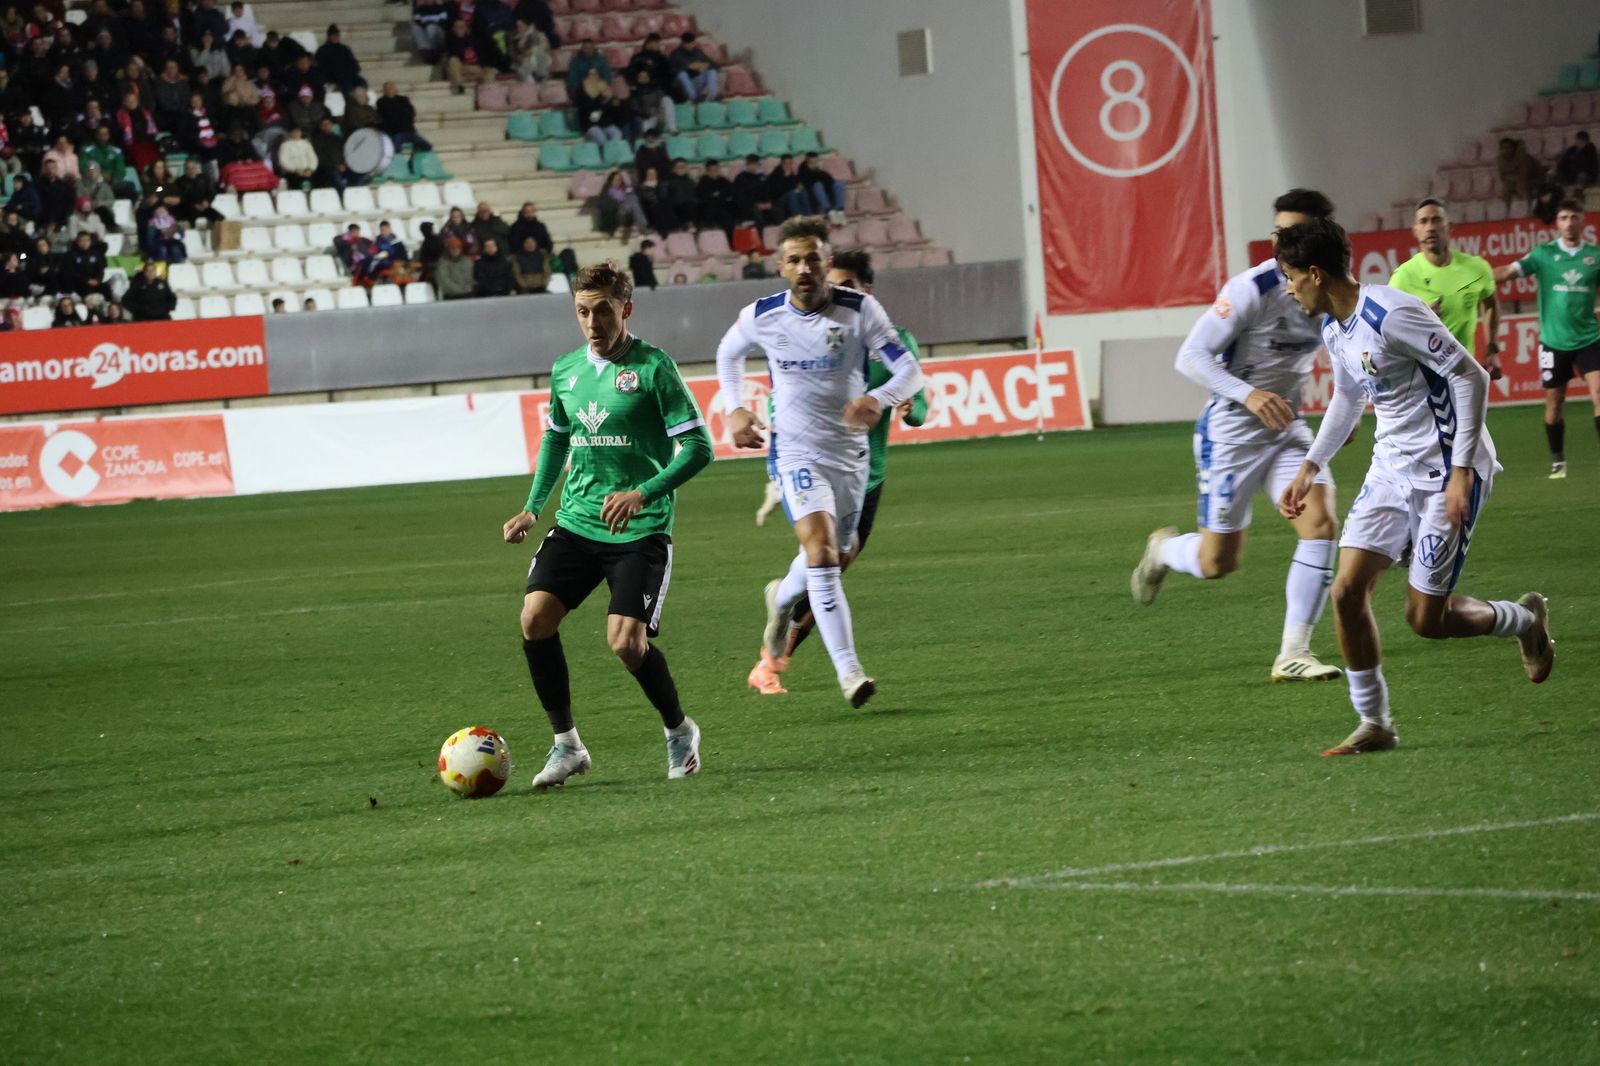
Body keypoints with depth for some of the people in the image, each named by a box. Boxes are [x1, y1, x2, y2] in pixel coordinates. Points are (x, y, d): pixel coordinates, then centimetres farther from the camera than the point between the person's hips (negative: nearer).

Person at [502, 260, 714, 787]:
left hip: (640, 530, -5)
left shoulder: (653, 367, -9)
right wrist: (532, 508, 16)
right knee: (535, 618, -14)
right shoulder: (566, 370, 10)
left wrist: (643, 494, -24)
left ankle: (679, 732, 12)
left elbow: (698, 447, -11)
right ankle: (566, 744, 0)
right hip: (576, 523, 5)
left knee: (626, 641, -16)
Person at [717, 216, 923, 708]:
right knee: (820, 550, -22)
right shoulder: (761, 317, -7)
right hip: (795, 451, -2)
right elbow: (728, 354, 15)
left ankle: (782, 598, 54)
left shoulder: (860, 310, -12)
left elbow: (909, 370, -14)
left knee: (834, 554, 18)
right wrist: (734, 409, 1)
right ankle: (848, 671, -25)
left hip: (850, 452, 2)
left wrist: (878, 399, -35)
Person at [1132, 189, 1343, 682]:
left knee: (1321, 524, -17)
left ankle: (1293, 653, -11)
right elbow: (1191, 357, -22)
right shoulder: (1253, 289, -21)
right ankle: (1164, 550, 39)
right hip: (1231, 433, -5)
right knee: (1218, 562, 1)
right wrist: (1249, 395, -35)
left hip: (1287, 429, 5)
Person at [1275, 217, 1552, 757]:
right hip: (1391, 469, 8)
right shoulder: (1333, 327, 6)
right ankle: (1374, 724, 6)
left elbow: (1471, 377, -21)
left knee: (1426, 618, -6)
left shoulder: (1391, 314, -23)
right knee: (1347, 591, -5)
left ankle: (1525, 621, 23)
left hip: (1447, 472, -8)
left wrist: (1461, 470, -24)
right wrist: (1310, 467, 22)